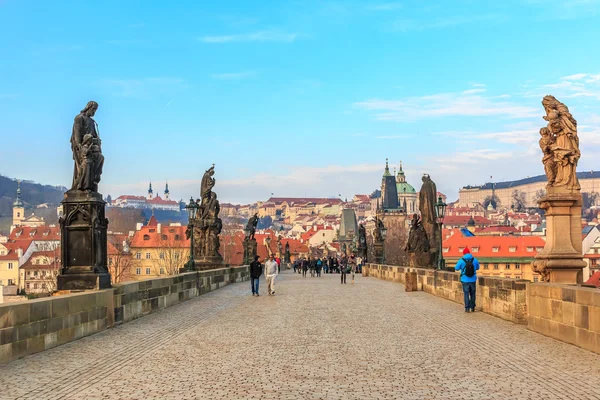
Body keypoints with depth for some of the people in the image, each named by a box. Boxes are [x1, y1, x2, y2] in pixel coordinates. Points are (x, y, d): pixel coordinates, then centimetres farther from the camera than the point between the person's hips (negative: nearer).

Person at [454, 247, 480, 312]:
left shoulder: (461, 261, -10)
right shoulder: (475, 260, -4)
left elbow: (456, 268, 1)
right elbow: (477, 268, 12)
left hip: (465, 280, -2)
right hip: (473, 280, 2)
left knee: (466, 294, 5)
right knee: (472, 294, 14)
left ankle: (467, 308, 2)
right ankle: (472, 308, 21)